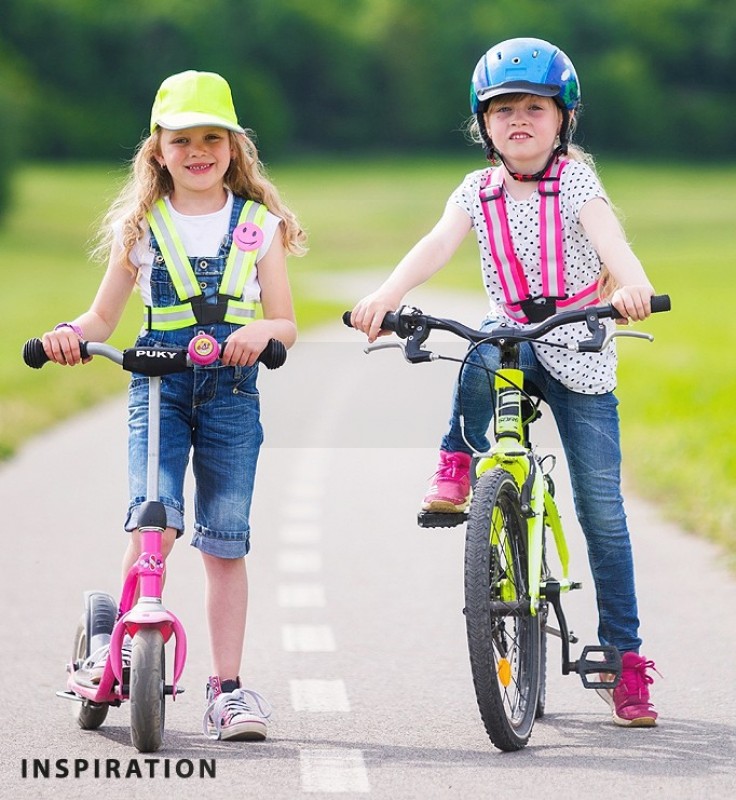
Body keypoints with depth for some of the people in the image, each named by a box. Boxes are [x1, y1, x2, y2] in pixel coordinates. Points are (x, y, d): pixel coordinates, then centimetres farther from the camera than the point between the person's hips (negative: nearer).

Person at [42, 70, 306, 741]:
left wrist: (260, 331, -18)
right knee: (155, 519, -19)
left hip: (232, 386, 0)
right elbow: (103, 316, 14)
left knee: (226, 540, -2)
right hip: (157, 383, 0)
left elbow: (286, 323, 5)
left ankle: (227, 686, 3)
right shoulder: (141, 227, 10)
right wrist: (71, 332, -9)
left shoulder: (259, 225, 9)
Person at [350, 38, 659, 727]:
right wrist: (386, 294, -34)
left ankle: (624, 655, 4)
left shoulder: (576, 182, -8)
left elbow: (608, 236, -26)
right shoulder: (478, 192, 1)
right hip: (514, 335, 2)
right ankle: (458, 463, -15)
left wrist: (632, 286, -48)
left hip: (579, 353, -2)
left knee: (602, 510, -4)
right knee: (486, 351, -38)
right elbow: (437, 244, -15)